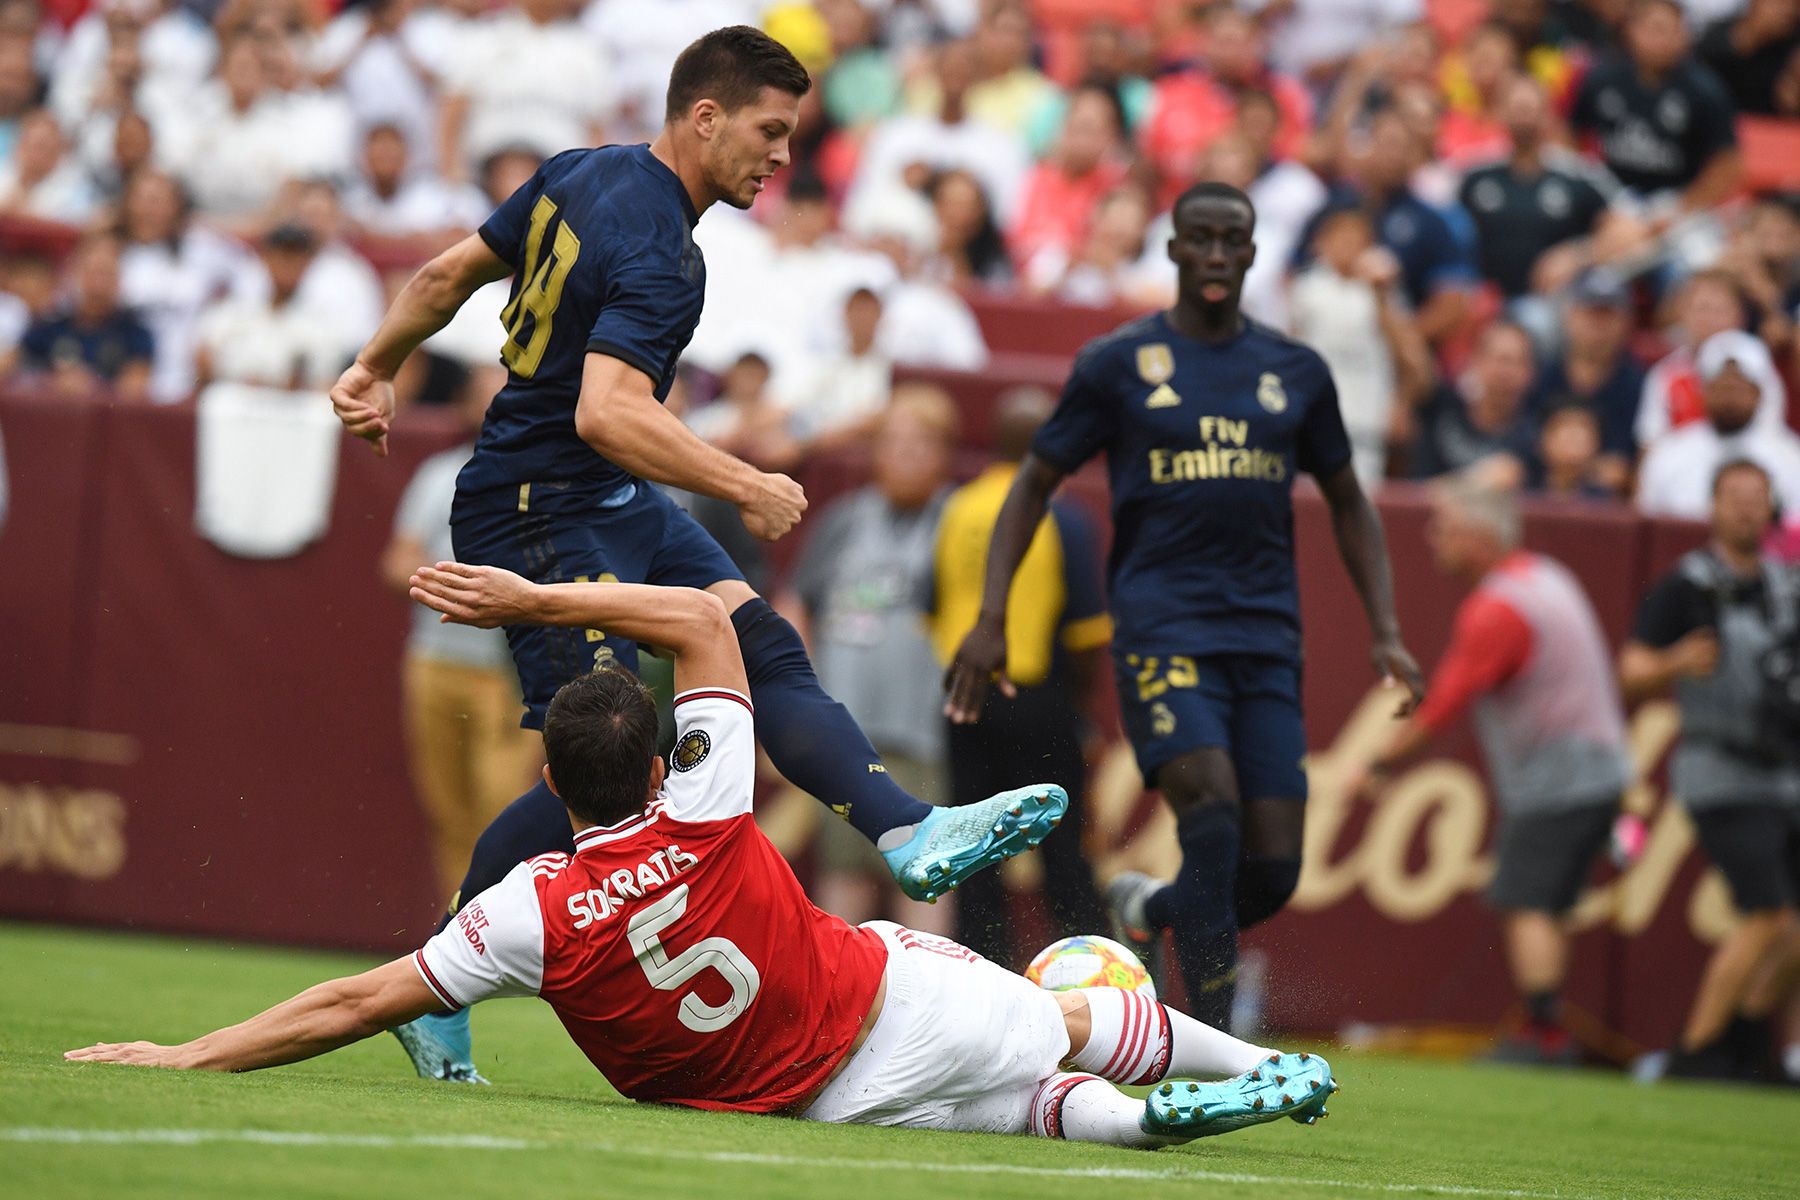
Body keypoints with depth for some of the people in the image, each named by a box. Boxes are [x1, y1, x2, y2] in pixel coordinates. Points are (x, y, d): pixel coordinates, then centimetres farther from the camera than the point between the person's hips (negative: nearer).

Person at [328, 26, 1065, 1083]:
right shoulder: (659, 258, -23)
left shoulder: (580, 175, 6)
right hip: (541, 511, -10)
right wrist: (748, 488, -32)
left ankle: (911, 836, -13)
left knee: (766, 647, -2)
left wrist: (378, 369, 28)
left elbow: (448, 274, 16)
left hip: (614, 510, 10)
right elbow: (607, 413, -36)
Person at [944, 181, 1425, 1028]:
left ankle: (1148, 910, 27)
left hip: (1267, 639, 4)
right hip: (1161, 629, -4)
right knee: (1211, 801, -26)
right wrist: (990, 621, -1)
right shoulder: (1117, 364, 4)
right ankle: (1212, 1046, -23)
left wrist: (1385, 633, 13)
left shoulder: (1296, 373, 13)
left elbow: (1347, 503, 23)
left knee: (1272, 870, -6)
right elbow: (1034, 484, 9)